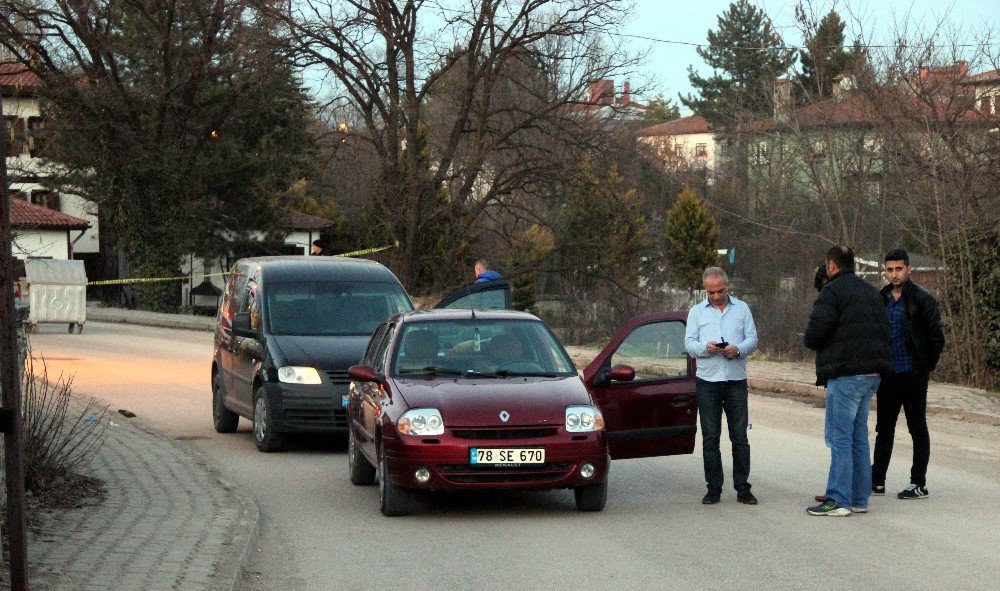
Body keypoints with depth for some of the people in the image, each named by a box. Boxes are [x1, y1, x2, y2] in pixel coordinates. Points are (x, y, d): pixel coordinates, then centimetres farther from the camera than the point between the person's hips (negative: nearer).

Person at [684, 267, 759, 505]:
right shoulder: (697, 311, 11)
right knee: (710, 438, 2)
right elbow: (689, 343, 4)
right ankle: (713, 488, 8)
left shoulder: (742, 309, 11)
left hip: (736, 380, 0)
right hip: (708, 381, 0)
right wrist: (706, 347, -17)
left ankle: (743, 488, 4)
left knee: (740, 436, 0)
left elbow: (752, 339, 6)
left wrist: (738, 349, -15)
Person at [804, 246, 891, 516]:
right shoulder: (871, 292, 19)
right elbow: (884, 331, 19)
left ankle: (838, 501, -7)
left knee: (840, 437, -6)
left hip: (845, 374, -8)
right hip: (872, 373, 8)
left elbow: (815, 334, -15)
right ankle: (859, 499, 16)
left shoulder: (832, 291, -8)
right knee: (859, 436, 14)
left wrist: (809, 340, 7)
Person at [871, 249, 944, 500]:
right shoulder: (881, 299, 9)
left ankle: (919, 484, 5)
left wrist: (926, 366, -6)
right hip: (888, 374, 6)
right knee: (884, 427, 12)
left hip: (913, 375, -6)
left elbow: (937, 338, -8)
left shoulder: (922, 299, -9)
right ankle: (877, 481, 19)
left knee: (918, 428, 1)